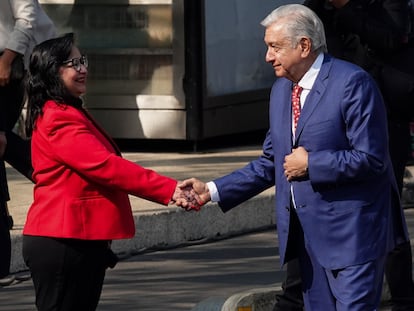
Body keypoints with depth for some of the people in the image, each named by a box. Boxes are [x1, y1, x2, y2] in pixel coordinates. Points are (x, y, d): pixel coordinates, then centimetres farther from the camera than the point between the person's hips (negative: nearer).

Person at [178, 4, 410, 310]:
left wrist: (310, 164, -13)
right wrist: (213, 191, 10)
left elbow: (370, 158, -18)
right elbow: (271, 162, 19)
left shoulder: (352, 83, -13)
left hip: (351, 234, -8)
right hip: (309, 235, 8)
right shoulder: (281, 89, 14)